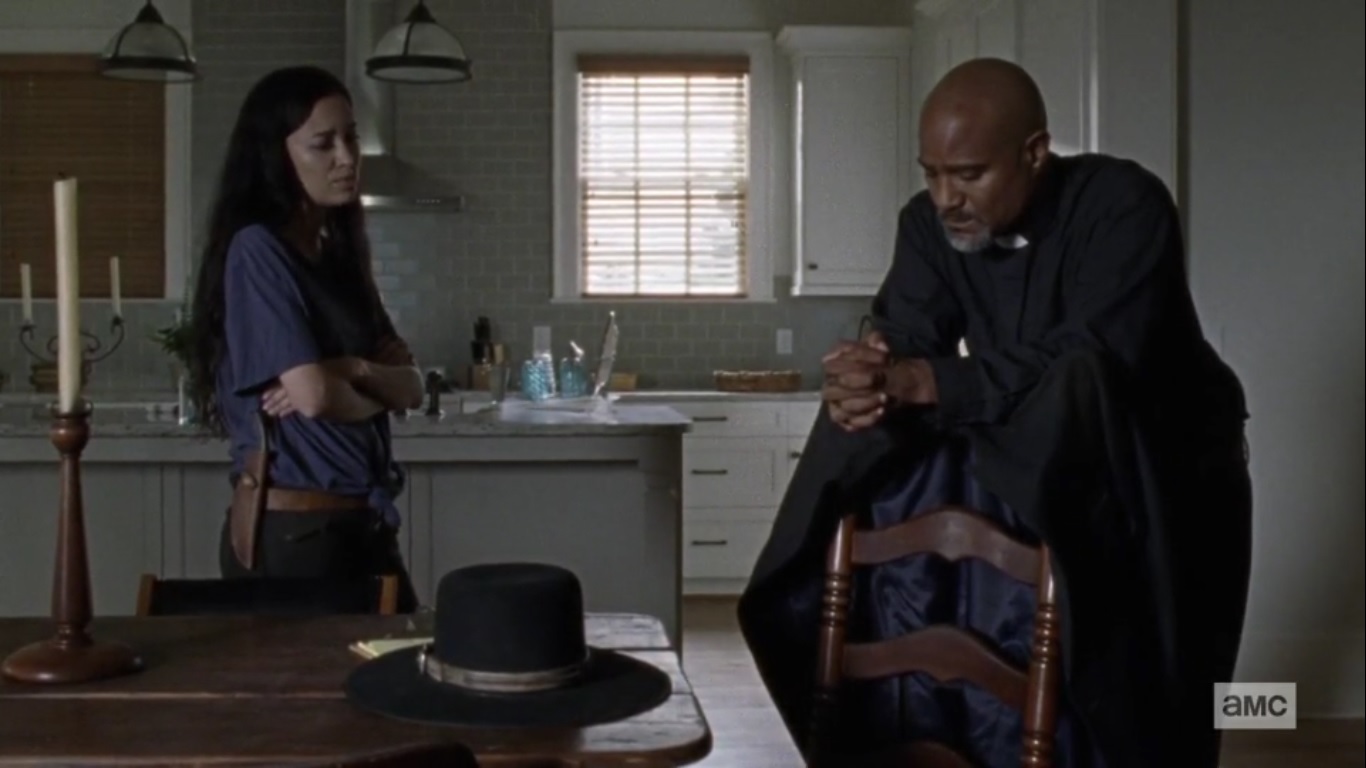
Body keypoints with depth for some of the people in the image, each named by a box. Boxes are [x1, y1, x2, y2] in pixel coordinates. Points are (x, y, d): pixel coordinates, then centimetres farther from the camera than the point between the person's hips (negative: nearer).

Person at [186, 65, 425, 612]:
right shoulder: (257, 249, -12)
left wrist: (355, 371, -14)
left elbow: (411, 386, 6)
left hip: (361, 521, 8)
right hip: (292, 528, -8)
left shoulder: (339, 255, 13)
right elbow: (314, 396, -20)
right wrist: (375, 393, 0)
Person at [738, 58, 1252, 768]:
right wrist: (867, 381, -45)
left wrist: (923, 382, -48)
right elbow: (905, 348, -19)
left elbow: (1091, 364, -40)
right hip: (1032, 459, 4)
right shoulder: (928, 223, -9)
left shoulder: (1123, 205, -27)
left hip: (1165, 464, -3)